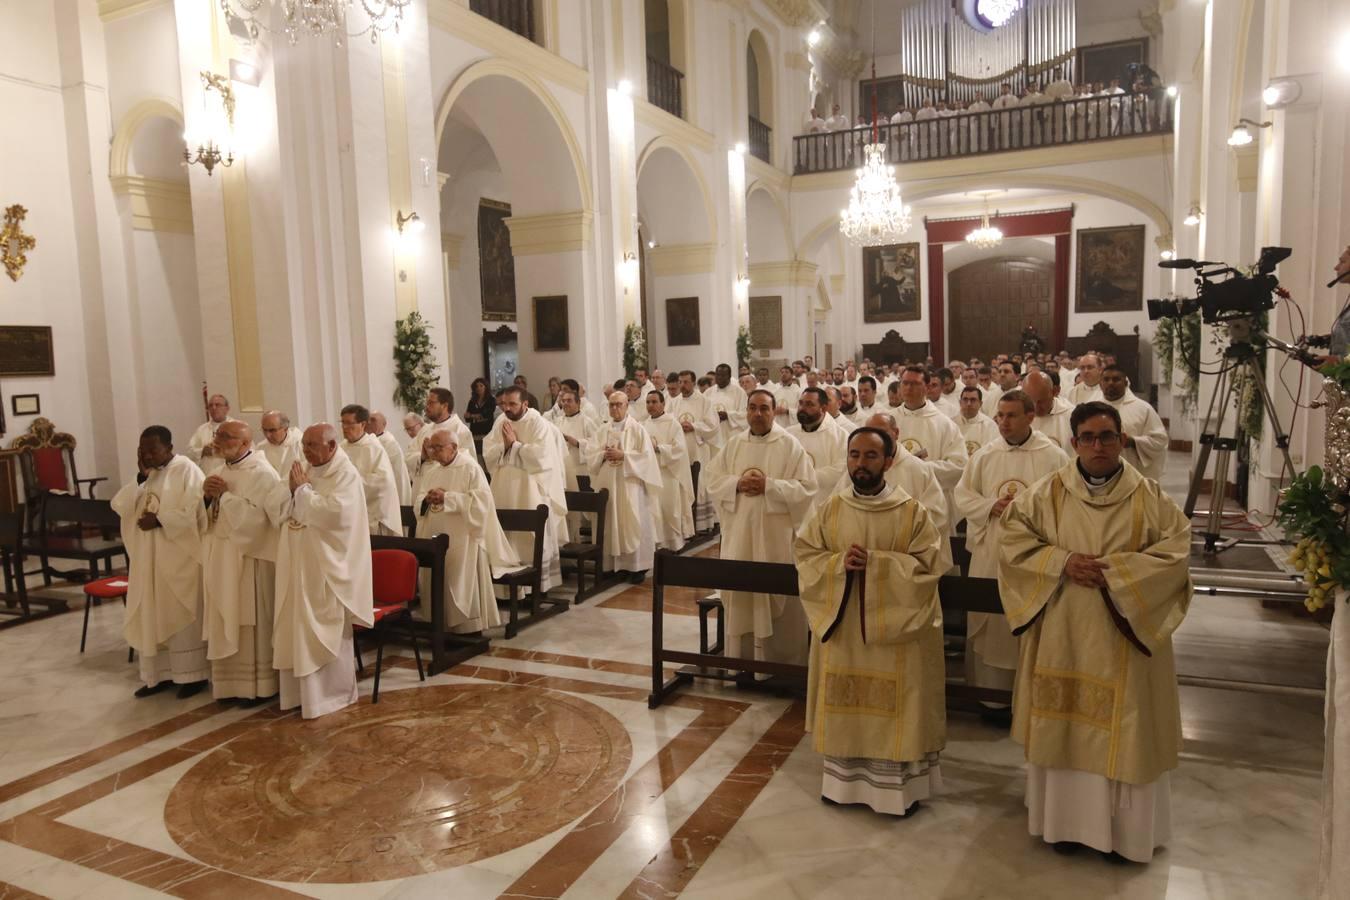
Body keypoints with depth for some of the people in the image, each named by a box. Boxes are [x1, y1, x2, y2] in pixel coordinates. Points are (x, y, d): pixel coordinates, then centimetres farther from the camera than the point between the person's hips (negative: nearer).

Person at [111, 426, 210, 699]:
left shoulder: (187, 471, -11)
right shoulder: (143, 473, 10)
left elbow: (194, 513, -18)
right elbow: (119, 506, -1)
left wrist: (159, 520, -19)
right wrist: (141, 477, -10)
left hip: (180, 558, -7)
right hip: (148, 558, 7)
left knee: (183, 616, 1)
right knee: (152, 616, 10)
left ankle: (193, 674, 10)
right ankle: (159, 674, 20)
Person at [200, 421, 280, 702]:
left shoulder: (262, 473, -13)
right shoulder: (215, 469, 12)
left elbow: (256, 516, -24)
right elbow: (201, 515, 11)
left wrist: (224, 495, -17)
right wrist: (206, 495, -9)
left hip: (248, 557, -7)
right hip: (218, 557, 7)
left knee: (251, 623, 1)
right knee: (225, 622, 12)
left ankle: (258, 685, 12)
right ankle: (230, 681, 23)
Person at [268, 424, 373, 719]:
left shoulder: (346, 475, -11)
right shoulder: (301, 471, 10)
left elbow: (333, 513, -25)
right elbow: (273, 508, 7)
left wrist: (303, 490, -15)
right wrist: (291, 487, -11)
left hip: (327, 566, -7)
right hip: (297, 564, 7)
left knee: (325, 631, 3)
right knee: (297, 629, 12)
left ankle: (332, 693, 16)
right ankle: (301, 690, 26)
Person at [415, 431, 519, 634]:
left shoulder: (471, 468, -8)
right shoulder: (431, 469, 13)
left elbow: (480, 500, -18)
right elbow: (417, 501, 13)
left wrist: (447, 497, -20)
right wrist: (427, 499, -11)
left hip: (462, 541, -6)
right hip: (435, 538, 7)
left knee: (463, 586, -3)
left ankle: (469, 629, 7)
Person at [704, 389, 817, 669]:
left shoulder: (790, 445, -4)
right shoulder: (733, 444, 9)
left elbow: (806, 487, -9)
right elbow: (713, 480, 9)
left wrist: (768, 485, -18)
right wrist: (737, 483, -11)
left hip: (776, 533, -4)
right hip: (739, 531, 4)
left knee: (777, 597, 1)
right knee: (739, 591, 8)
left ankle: (779, 659, 13)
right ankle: (741, 656, 22)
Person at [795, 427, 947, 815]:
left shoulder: (912, 512, -6)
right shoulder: (828, 510, 2)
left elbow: (928, 566, -11)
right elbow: (804, 557, 1)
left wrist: (875, 562, -21)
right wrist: (840, 562, -18)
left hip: (894, 627, -2)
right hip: (841, 625, 3)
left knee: (894, 708, 5)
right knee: (844, 703, 12)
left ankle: (899, 783, 20)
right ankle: (842, 777, 28)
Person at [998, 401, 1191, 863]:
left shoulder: (1149, 496, -1)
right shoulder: (1047, 492, 0)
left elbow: (1176, 551, -7)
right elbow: (1013, 540, -1)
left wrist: (1114, 570, -17)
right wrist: (1062, 562, -16)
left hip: (1123, 634, -1)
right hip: (1062, 634, 1)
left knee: (1121, 728, 6)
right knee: (1064, 723, 8)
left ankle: (1123, 824, 23)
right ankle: (1065, 817, 24)